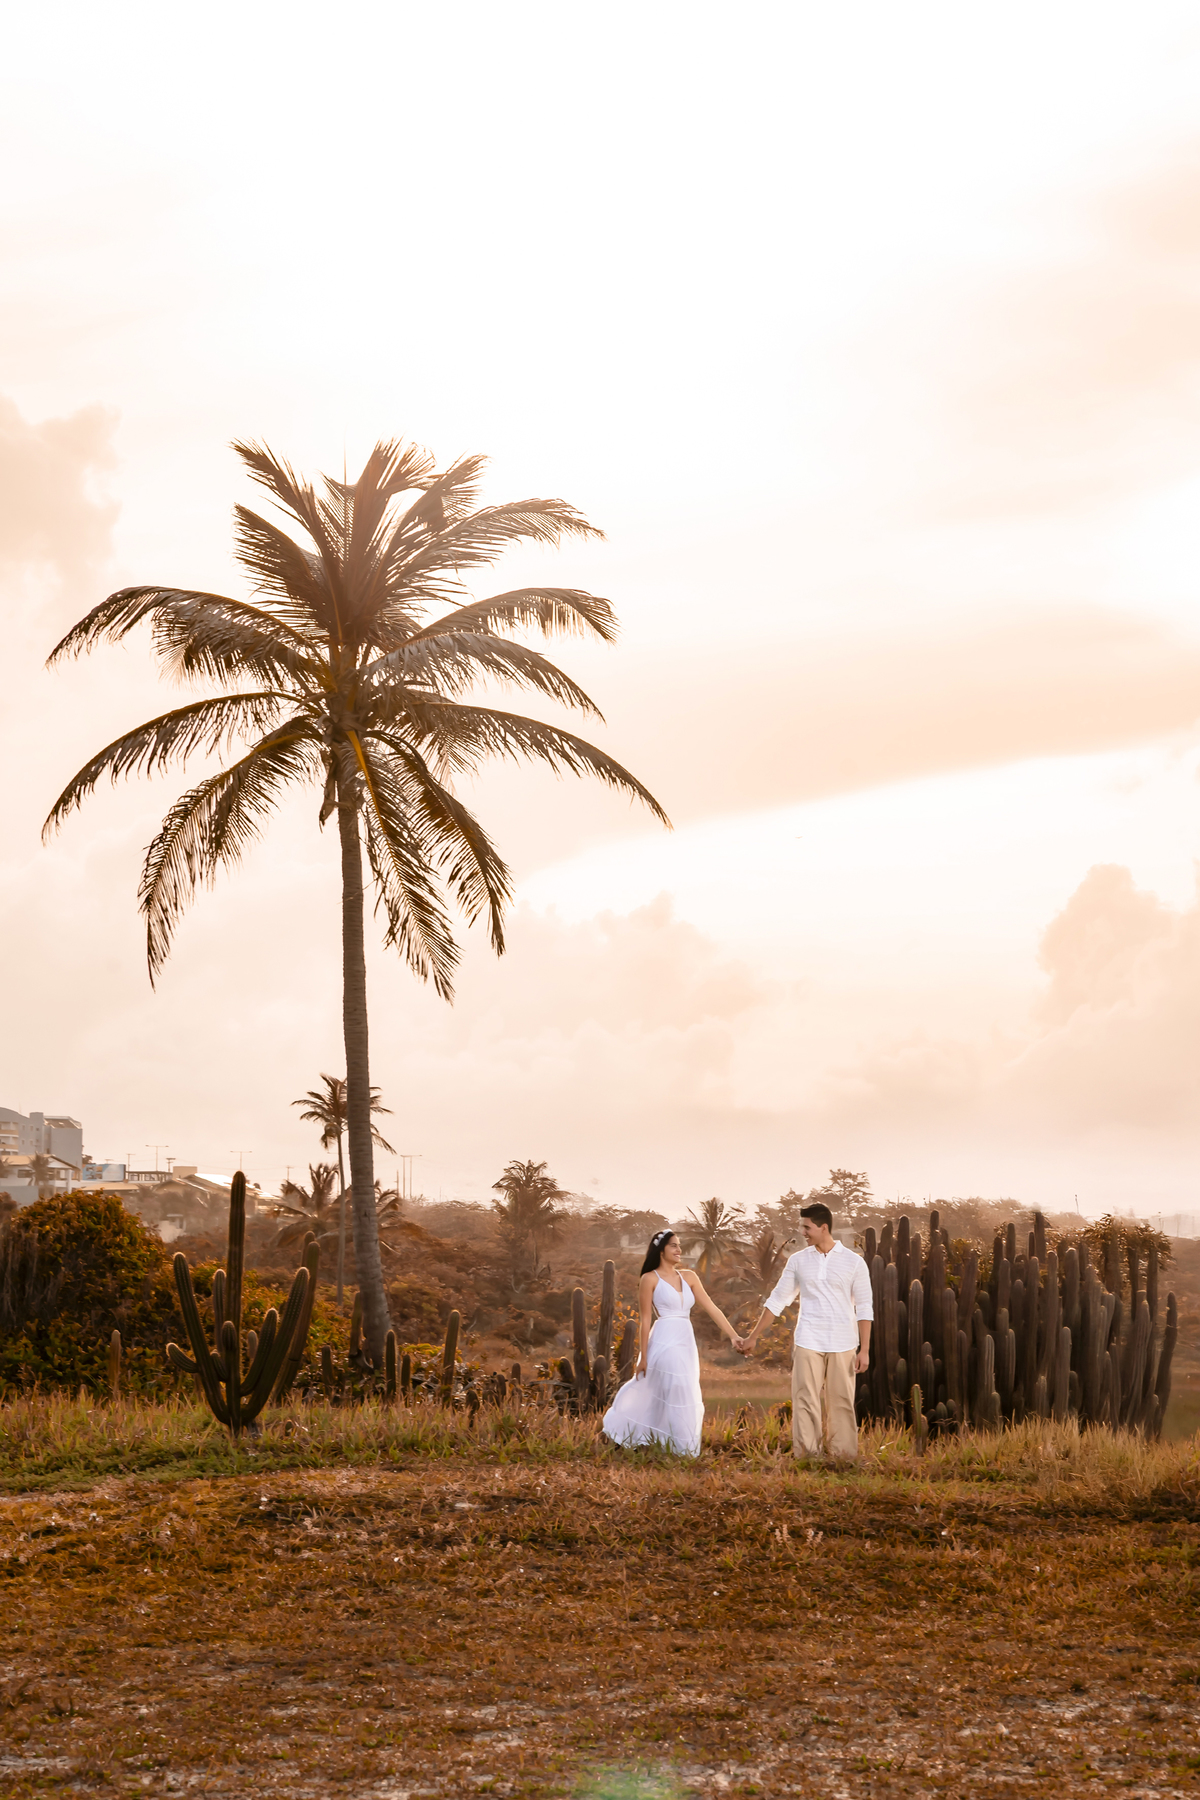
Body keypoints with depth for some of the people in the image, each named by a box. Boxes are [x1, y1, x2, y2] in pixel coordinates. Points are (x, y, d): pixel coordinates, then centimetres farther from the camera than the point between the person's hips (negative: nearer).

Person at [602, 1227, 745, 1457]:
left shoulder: (689, 1277, 11)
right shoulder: (650, 1279, -4)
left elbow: (711, 1308, 6)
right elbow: (646, 1320, -5)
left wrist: (733, 1335, -4)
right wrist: (643, 1357, -7)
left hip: (686, 1345, 6)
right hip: (665, 1342, -6)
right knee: (679, 1398, -7)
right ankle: (682, 1452, 2)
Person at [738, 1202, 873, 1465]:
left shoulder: (853, 1262, -1)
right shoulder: (798, 1260, 6)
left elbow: (864, 1308, 0)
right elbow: (777, 1300, 13)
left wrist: (865, 1349, -5)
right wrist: (753, 1336, 13)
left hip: (843, 1344, -1)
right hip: (808, 1342, 2)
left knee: (841, 1402, 1)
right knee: (805, 1399, -5)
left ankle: (842, 1455, 9)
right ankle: (808, 1456, -3)